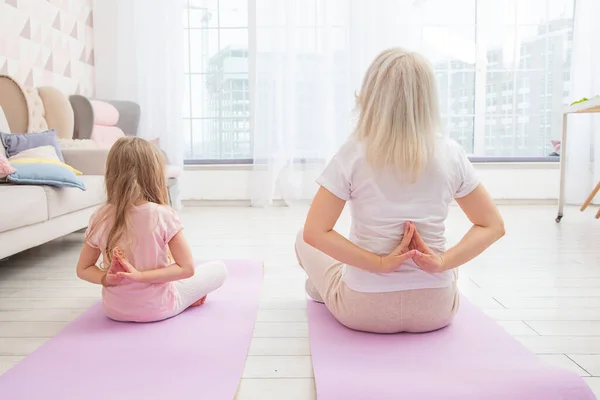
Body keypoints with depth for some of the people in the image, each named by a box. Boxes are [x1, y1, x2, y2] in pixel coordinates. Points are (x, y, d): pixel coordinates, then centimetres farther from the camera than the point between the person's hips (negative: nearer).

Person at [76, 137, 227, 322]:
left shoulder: (100, 219, -12)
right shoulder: (162, 216, -22)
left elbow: (83, 269, -2)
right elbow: (187, 268, -20)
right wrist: (140, 276, -22)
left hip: (114, 310, 4)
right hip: (157, 310, -4)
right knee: (219, 268, 16)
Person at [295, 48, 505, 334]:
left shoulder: (354, 154, -15)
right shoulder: (450, 154, -7)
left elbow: (314, 231, -18)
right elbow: (492, 226, -2)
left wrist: (380, 263, -18)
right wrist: (441, 262, -13)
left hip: (364, 308, -3)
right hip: (436, 309, 3)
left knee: (304, 239, 26)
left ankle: (325, 290, 47)